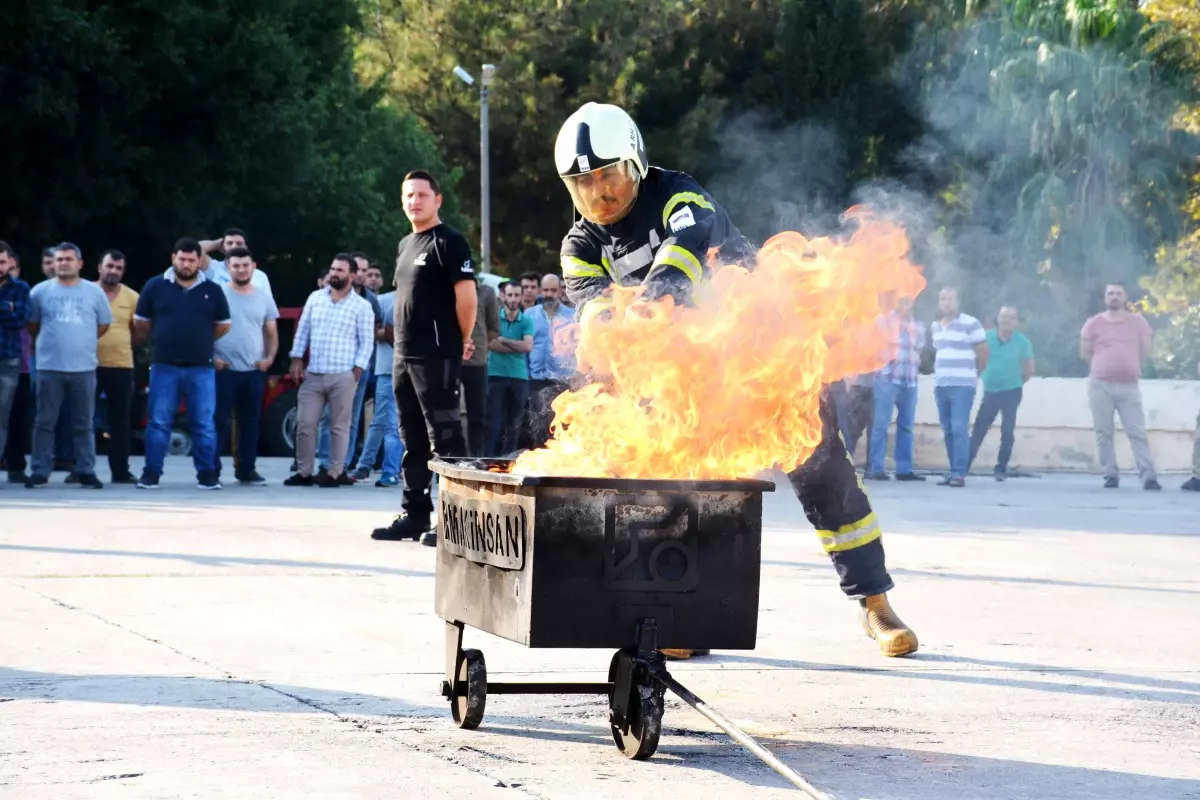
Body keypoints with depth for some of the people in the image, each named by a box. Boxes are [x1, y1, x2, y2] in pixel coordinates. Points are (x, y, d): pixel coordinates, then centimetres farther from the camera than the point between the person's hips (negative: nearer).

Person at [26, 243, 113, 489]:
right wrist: (50, 343, 13)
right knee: (45, 422, 0)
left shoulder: (94, 292, 5)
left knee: (84, 424, 4)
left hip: (84, 367, 1)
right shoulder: (40, 291, 4)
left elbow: (104, 324, 14)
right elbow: (32, 325, 12)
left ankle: (86, 472, 8)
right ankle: (40, 472, 3)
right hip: (49, 367, 0)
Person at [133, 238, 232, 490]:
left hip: (201, 368, 1)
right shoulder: (155, 286, 2)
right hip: (164, 367, -1)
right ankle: (151, 474, 6)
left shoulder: (212, 290, 5)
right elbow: (140, 323, 11)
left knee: (204, 424, 2)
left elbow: (224, 326, 16)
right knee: (158, 423, 1)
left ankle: (207, 475, 8)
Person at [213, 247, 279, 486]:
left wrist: (270, 358, -1)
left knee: (250, 423, 8)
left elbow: (272, 333, 15)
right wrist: (211, 358, -10)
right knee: (220, 422, -5)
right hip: (224, 370, -4)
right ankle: (212, 470, -3)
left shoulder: (264, 298, 11)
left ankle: (247, 471, 15)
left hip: (255, 371, 4)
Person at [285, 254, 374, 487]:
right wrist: (297, 359, 6)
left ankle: (335, 473, 7)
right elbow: (302, 330, 13)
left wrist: (357, 371, -9)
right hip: (313, 375, 4)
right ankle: (304, 472, 10)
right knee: (304, 424, 2)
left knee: (339, 427, 0)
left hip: (342, 376, -4)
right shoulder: (315, 298, 10)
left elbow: (367, 342, -1)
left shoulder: (362, 306, -1)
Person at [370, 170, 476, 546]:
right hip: (404, 355, 9)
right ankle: (415, 514, 17)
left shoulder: (448, 242, -8)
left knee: (444, 438, -9)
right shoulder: (406, 245, 19)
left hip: (436, 356, -9)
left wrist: (462, 341, -5)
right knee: (413, 440, 12)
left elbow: (467, 296, -14)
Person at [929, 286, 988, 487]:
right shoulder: (935, 326, 14)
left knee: (959, 429, -12)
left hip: (962, 385, -6)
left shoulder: (970, 324, -5)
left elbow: (983, 352, 1)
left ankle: (959, 474, -13)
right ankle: (953, 471, 11)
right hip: (940, 385, 6)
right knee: (948, 431, 6)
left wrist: (975, 374, 10)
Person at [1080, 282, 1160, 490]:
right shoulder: (1094, 324, 3)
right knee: (1104, 432, 0)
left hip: (1129, 386, 0)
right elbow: (1084, 353, 10)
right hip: (1100, 385, 0)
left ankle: (1148, 476, -11)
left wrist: (1127, 365, 9)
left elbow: (1145, 352, 12)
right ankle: (1110, 474, 6)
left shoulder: (1138, 322, 6)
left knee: (1137, 432, -6)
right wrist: (1106, 365, 8)